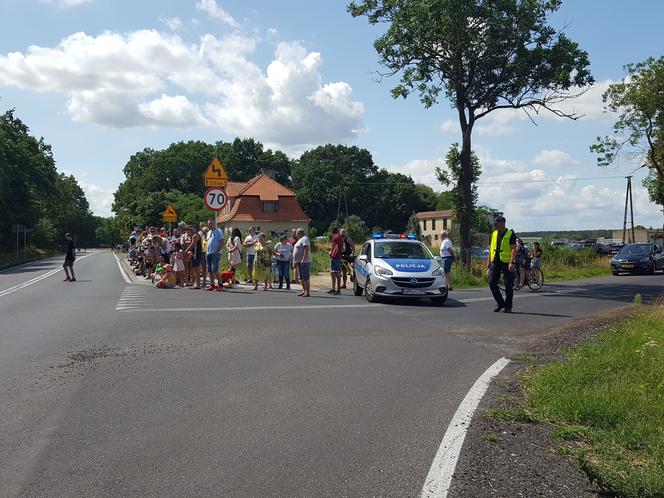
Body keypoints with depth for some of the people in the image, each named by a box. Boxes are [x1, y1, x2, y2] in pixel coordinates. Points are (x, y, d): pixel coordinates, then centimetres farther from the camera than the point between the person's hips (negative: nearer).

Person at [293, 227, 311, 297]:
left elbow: (307, 249, -22)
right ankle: (304, 290, 20)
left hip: (304, 262, -11)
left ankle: (308, 292, -11)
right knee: (302, 277, 14)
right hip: (300, 262, 11)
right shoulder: (300, 240, 20)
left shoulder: (304, 239, -12)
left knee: (306, 277, -11)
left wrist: (303, 259, -28)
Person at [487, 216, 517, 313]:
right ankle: (500, 303, 8)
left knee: (508, 286, 1)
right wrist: (489, 264, 15)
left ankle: (508, 307, 13)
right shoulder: (494, 234, 14)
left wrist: (511, 263, -24)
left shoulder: (510, 234, -4)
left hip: (507, 263, -5)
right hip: (495, 262, 5)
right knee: (492, 282, -7)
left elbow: (514, 249, -12)